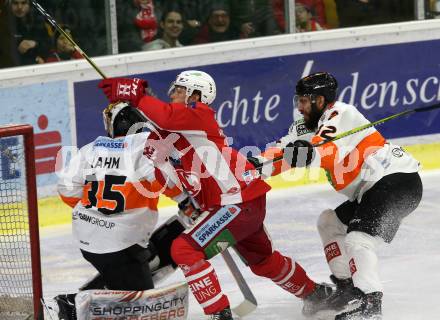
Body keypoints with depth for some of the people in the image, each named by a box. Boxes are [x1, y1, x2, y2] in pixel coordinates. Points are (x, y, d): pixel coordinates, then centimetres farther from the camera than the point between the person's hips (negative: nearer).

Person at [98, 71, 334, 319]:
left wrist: (135, 95, -27)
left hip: (240, 202, -11)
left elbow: (167, 117, -31)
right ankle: (315, 294, 49)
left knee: (186, 249, -18)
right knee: (263, 261, 29)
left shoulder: (200, 114, -10)